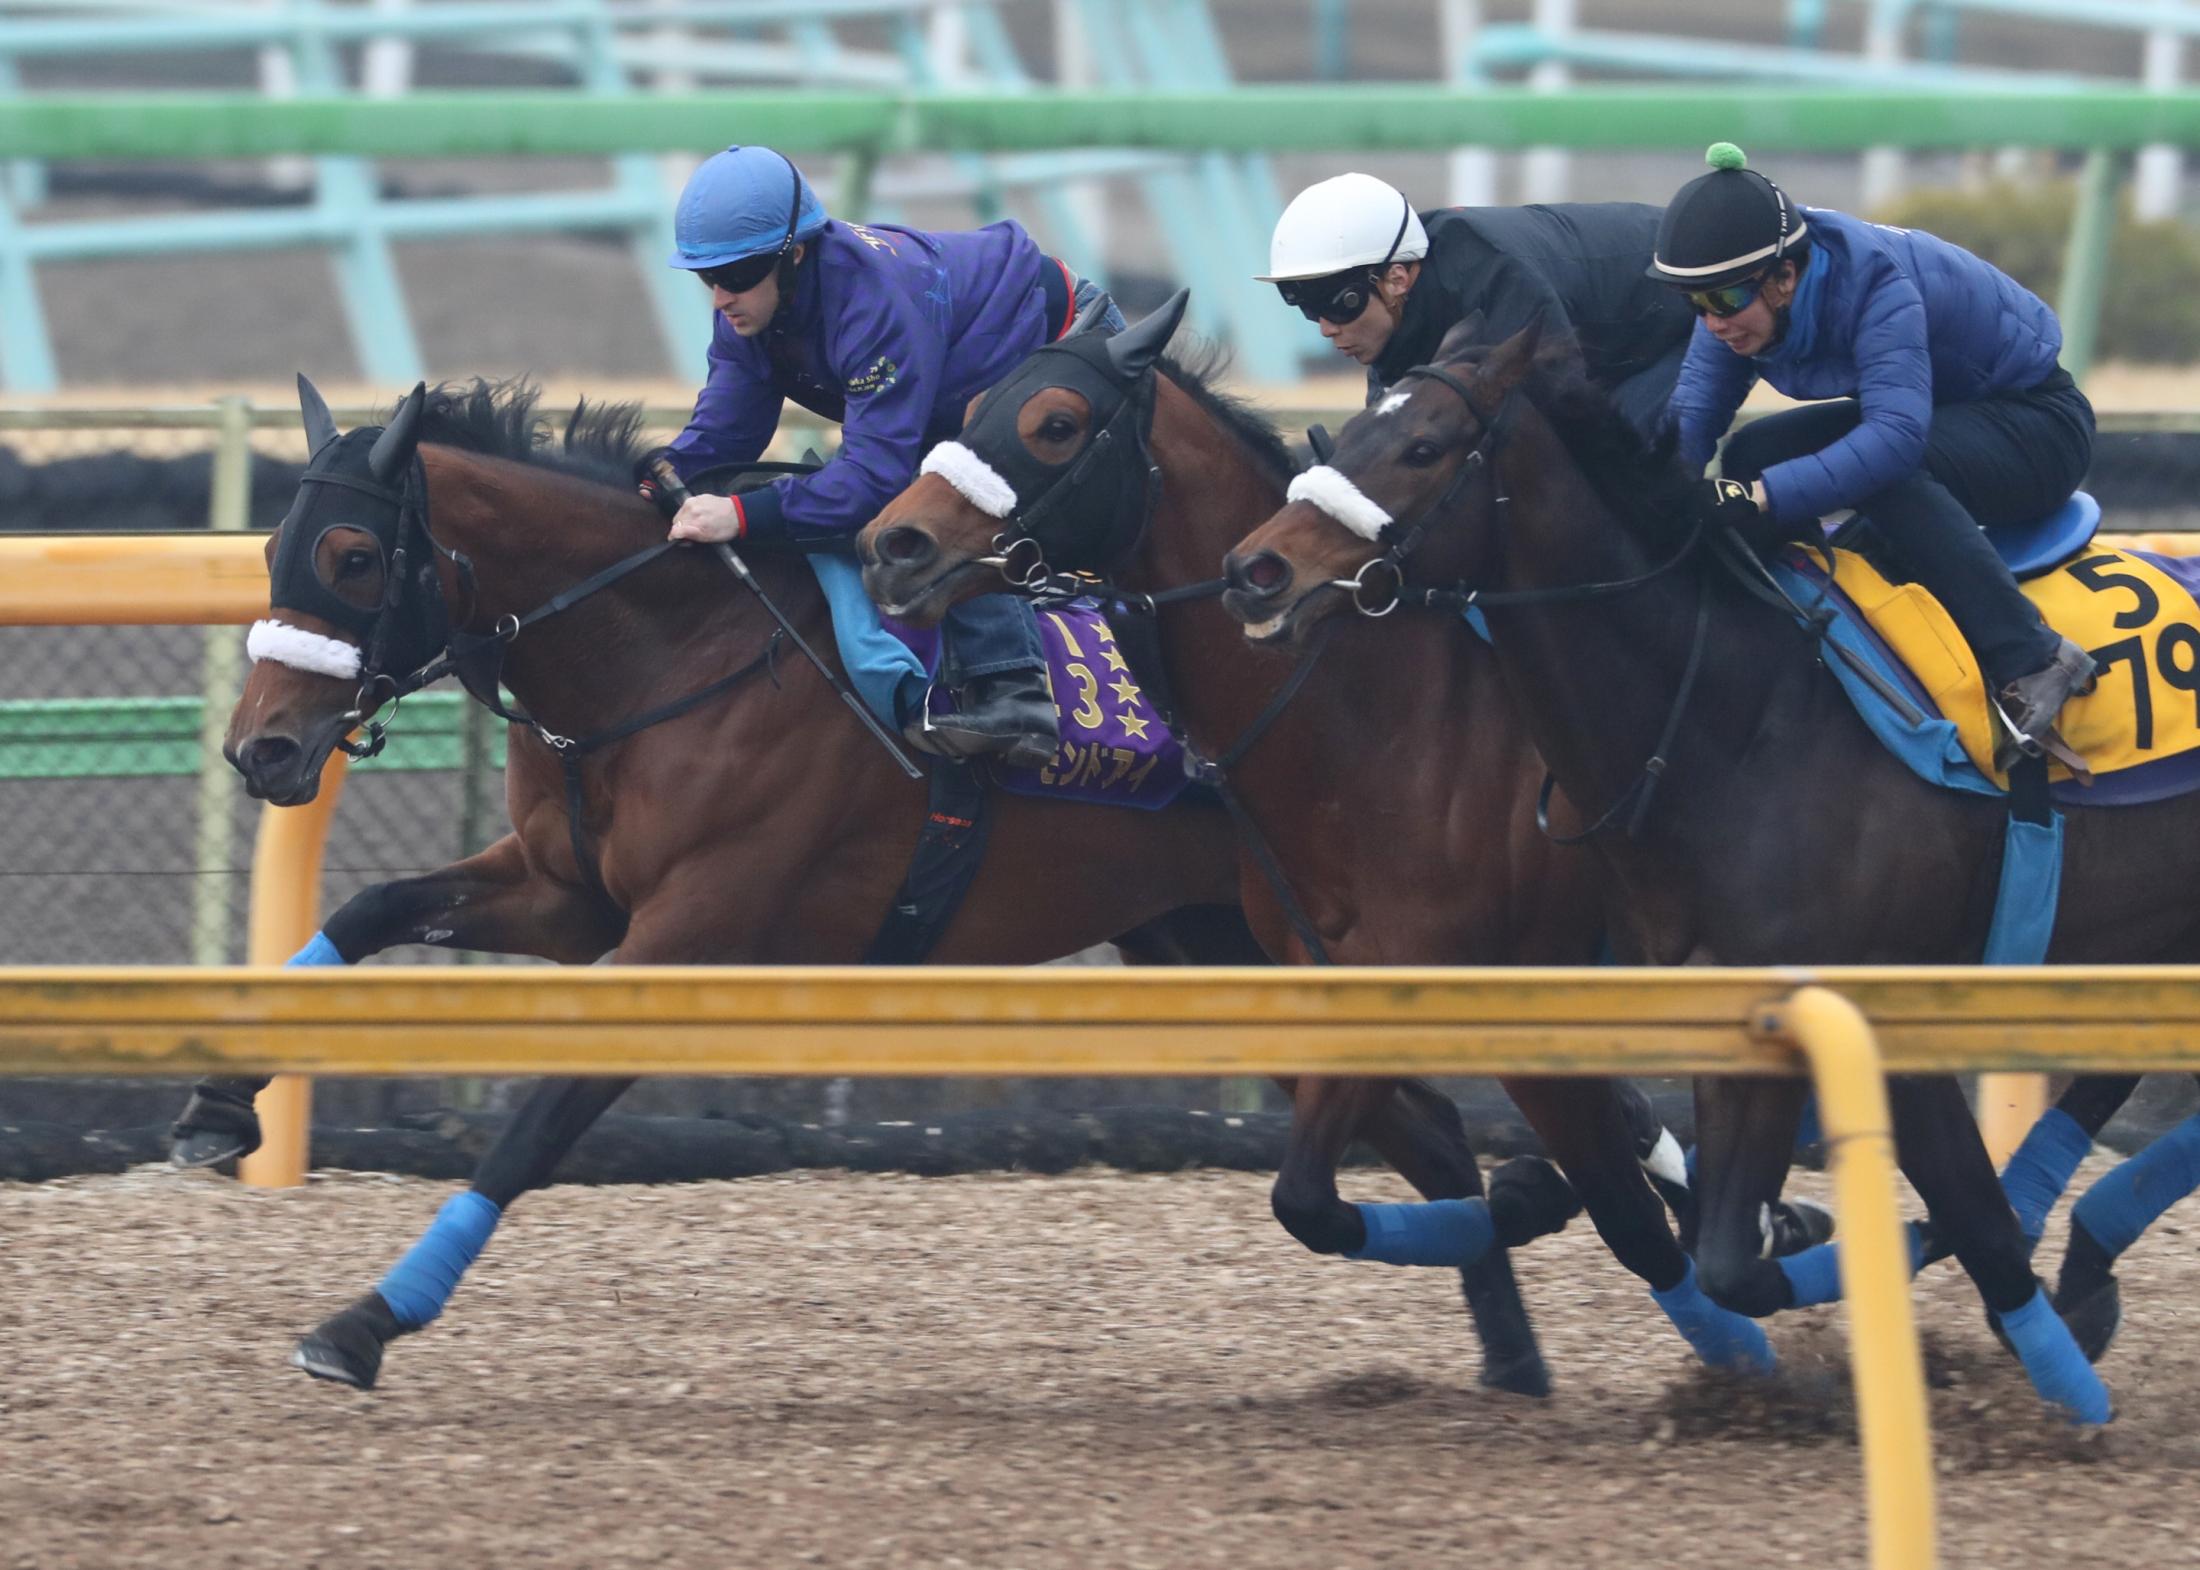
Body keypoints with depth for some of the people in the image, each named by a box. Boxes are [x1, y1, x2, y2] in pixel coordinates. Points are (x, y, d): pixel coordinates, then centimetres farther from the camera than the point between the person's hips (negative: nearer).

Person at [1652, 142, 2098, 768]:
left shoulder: (1873, 284, -35)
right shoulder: (1742, 292, -11)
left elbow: (1897, 436, -46)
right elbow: (1695, 409, -9)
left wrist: (1764, 497, -54)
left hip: (2035, 425, -9)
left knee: (1889, 477, -37)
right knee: (1750, 454, -7)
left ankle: (2032, 663, -38)